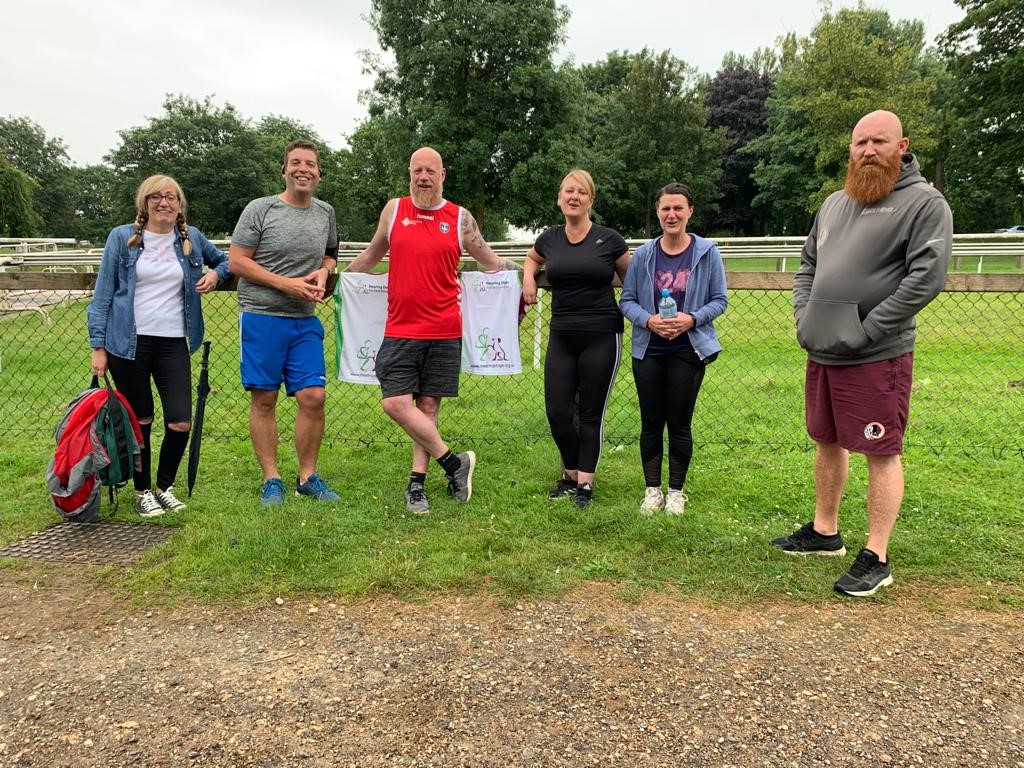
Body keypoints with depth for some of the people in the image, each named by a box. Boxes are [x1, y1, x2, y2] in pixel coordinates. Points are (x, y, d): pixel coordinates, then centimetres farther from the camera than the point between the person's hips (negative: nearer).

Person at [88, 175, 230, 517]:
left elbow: (224, 259, 26)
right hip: (129, 343, -2)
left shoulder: (192, 238, 7)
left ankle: (165, 486, 21)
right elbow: (102, 294, 1)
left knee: (180, 423, -3)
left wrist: (215, 274, 3)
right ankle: (143, 491, 25)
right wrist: (98, 346, -3)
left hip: (173, 344, 2)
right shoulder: (122, 238, 0)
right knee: (140, 420, 7)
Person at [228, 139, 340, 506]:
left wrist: (324, 270, 2)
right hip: (262, 316, -3)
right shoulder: (260, 209, -3)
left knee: (313, 397, -2)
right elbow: (236, 261, -5)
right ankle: (271, 479, 13)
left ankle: (308, 477, 13)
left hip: (306, 321, 4)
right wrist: (286, 284, -13)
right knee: (264, 399, 2)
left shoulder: (326, 213, 11)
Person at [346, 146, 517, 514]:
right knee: (395, 403, -9)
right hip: (399, 330, 1)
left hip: (444, 332, -1)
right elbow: (371, 255, 23)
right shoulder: (393, 210, 9)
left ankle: (417, 481, 16)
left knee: (428, 405, 4)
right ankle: (454, 462, 4)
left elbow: (491, 261, 14)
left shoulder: (460, 218, 5)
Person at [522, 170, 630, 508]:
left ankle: (585, 484, 19)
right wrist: (528, 277, 9)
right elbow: (532, 258, 29)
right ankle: (570, 474, 26)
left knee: (591, 414, 5)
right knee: (558, 412, 2)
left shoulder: (609, 239, -3)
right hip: (561, 337, 3)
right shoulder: (549, 239, 6)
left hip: (601, 337, -3)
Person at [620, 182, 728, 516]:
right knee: (651, 423, 8)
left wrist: (691, 319, -17)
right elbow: (627, 300, 4)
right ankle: (652, 489, 21)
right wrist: (648, 320, -15)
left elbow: (719, 300, 0)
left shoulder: (707, 252, -3)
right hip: (648, 351, 2)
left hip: (688, 350, -1)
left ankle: (677, 491, 20)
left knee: (679, 424, 5)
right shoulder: (643, 254, 1)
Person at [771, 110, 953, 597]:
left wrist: (866, 330, -19)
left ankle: (876, 559, 10)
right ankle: (825, 532, 33)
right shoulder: (833, 204, 14)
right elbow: (807, 267, 20)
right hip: (822, 353, 8)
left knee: (881, 453, 0)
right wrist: (804, 316, 4)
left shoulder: (924, 203, -8)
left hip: (877, 357, -7)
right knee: (827, 442, 17)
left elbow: (926, 276, -18)